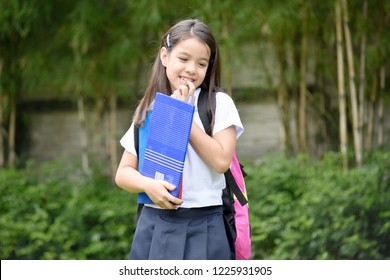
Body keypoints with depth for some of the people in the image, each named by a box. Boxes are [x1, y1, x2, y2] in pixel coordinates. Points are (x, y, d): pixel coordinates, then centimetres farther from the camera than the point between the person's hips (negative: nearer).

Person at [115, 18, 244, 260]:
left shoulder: (219, 103, 2)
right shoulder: (148, 110, 10)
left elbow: (221, 160, -12)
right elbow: (124, 173, 10)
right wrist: (149, 185, -13)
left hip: (203, 228, -3)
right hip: (155, 227, 3)